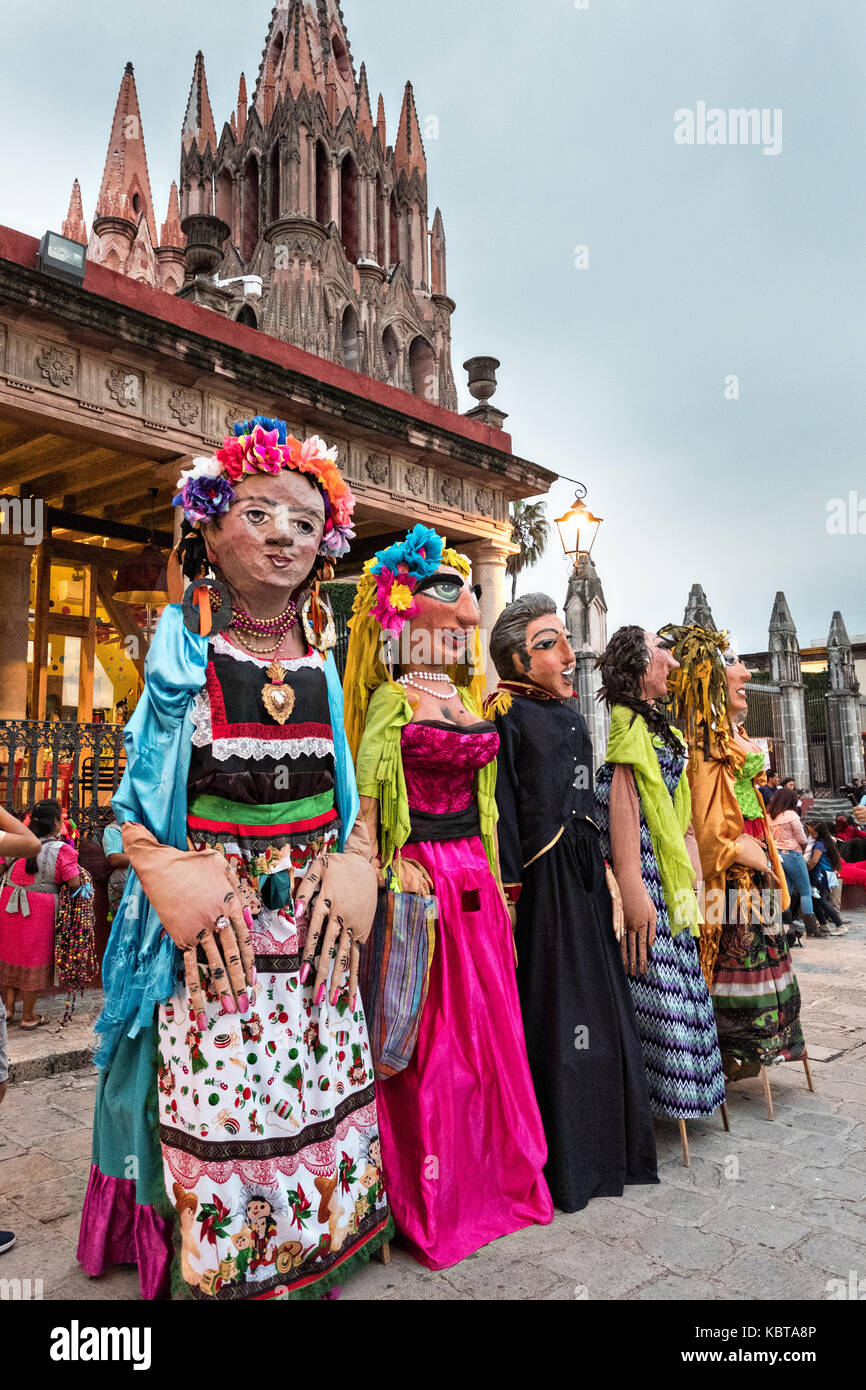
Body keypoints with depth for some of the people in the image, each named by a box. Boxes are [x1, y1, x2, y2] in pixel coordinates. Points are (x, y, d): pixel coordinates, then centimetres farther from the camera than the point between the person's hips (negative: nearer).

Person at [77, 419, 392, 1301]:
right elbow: (140, 787, -2)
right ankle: (215, 1273, 28)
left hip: (314, 918, 4)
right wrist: (175, 882, -13)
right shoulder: (182, 643, -2)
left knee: (319, 1095, 12)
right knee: (214, 1107, 4)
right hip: (210, 919, -3)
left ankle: (312, 1270, 35)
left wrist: (352, 873, 0)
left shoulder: (320, 655, 7)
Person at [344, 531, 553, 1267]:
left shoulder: (469, 696, 13)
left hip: (474, 873, 7)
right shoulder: (393, 697, -8)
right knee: (426, 1036, 3)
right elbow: (364, 796, -10)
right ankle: (429, 1202, 21)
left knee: (485, 1025, 14)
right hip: (420, 872, -7)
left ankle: (491, 1175, 33)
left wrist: (493, 876, 15)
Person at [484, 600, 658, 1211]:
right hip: (543, 878, -8)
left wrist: (605, 871, 16)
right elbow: (502, 811, -14)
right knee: (552, 1012, -1)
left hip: (584, 873, 8)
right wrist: (510, 892, -18)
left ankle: (604, 1149, 30)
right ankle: (563, 1164, 15)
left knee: (598, 1003, 14)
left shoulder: (570, 714, 16)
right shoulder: (506, 714, -8)